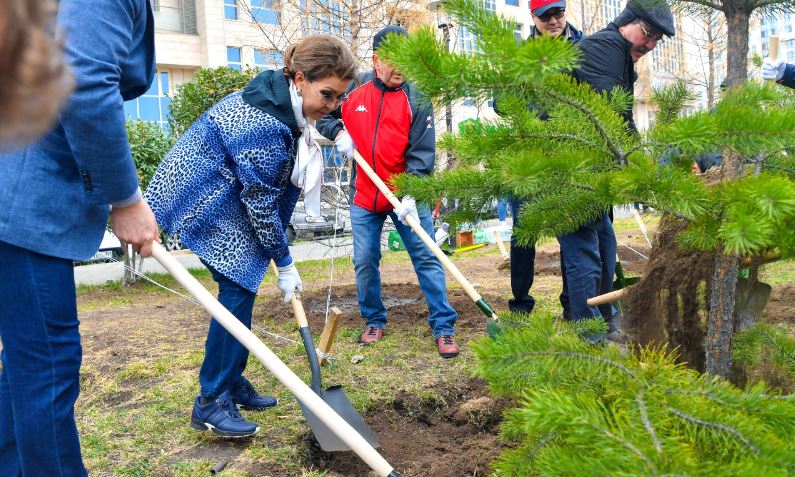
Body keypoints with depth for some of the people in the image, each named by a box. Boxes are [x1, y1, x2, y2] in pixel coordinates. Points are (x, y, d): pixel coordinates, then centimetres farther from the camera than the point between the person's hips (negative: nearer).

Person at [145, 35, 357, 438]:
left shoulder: (282, 98, -1)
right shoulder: (266, 125, -30)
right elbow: (260, 203, -23)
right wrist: (285, 264, -13)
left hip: (222, 191, 10)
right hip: (202, 197, -10)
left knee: (241, 288, 9)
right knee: (238, 287, -13)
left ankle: (232, 383, 20)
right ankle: (211, 403, -4)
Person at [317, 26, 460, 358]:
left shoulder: (416, 98, -6)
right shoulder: (352, 89, 2)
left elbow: (422, 153, -11)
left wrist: (411, 195, -22)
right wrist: (338, 131, -5)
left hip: (406, 195, -2)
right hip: (364, 196, 3)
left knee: (427, 258, -2)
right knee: (364, 262, 8)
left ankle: (443, 328, 6)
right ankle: (374, 321, 27)